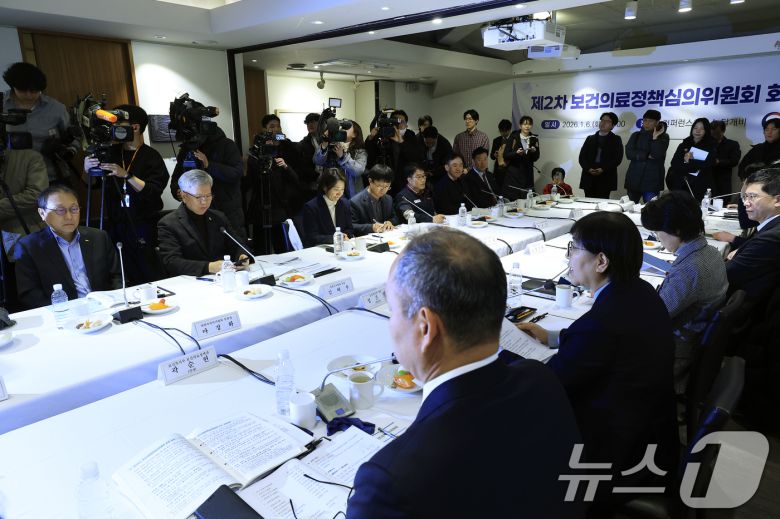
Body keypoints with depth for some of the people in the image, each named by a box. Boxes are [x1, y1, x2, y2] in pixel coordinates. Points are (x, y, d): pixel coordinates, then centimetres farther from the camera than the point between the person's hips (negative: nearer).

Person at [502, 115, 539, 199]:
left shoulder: (534, 139, 8)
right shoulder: (513, 137, 0)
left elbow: (535, 158, 8)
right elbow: (505, 155, -3)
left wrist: (534, 151, -12)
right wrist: (516, 153, -19)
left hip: (527, 174, 3)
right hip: (513, 173, -2)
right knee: (512, 199, -7)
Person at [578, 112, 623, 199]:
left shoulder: (616, 139, 10)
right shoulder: (590, 138, 19)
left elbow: (618, 158, -1)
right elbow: (582, 157, 10)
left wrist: (603, 169, -14)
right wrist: (588, 169, -9)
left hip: (605, 179, -3)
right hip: (589, 178, 3)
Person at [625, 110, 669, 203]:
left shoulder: (663, 137, 6)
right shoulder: (636, 135, 12)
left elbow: (657, 154, -11)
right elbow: (629, 153, -3)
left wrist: (655, 137, -9)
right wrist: (647, 156, -9)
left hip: (652, 181, -3)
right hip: (634, 179, 3)